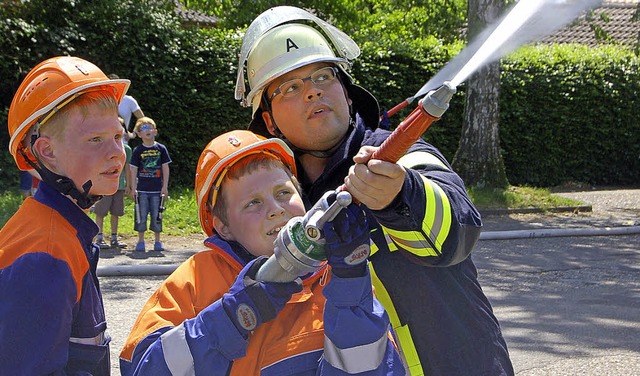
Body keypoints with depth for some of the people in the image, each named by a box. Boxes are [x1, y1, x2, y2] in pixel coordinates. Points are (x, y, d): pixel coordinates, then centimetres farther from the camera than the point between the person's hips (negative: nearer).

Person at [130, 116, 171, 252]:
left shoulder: (161, 148, 3)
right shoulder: (137, 150, 1)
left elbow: (165, 168, 5)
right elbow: (133, 170, 1)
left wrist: (165, 187, 0)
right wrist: (133, 188, -4)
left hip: (157, 189, 1)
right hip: (142, 189, 0)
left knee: (157, 215, 5)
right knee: (141, 216, 3)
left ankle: (157, 241, 16)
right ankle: (141, 241, 14)